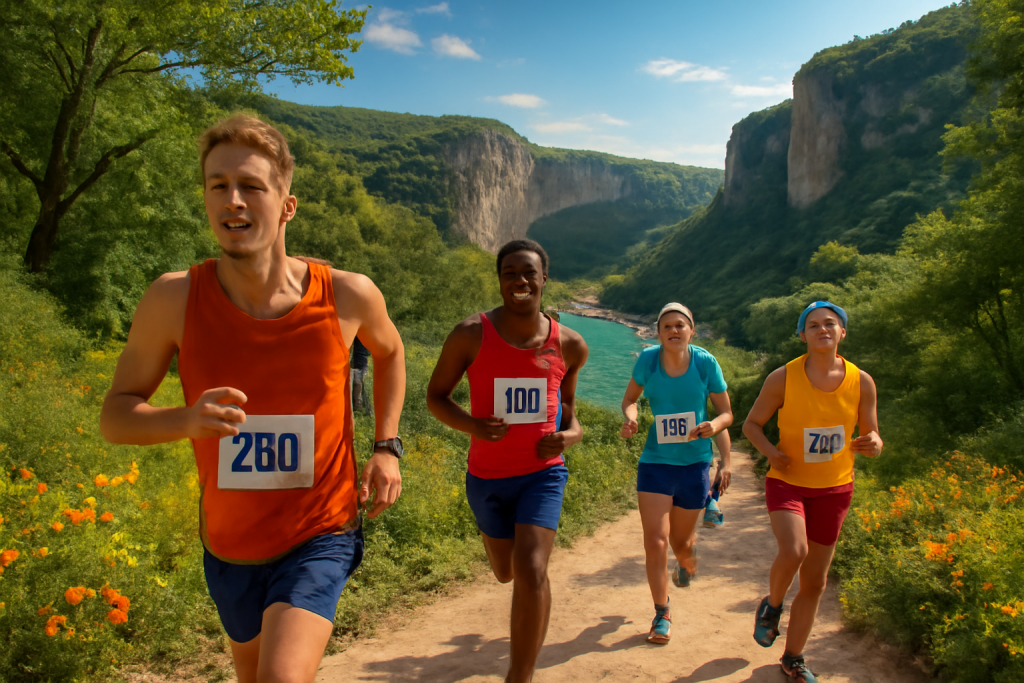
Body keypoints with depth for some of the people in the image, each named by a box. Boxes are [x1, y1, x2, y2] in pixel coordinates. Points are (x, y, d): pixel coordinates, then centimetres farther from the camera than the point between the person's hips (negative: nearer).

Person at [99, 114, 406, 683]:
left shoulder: (347, 295, -16)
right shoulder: (174, 299, -16)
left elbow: (389, 352, 7)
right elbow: (115, 414, -8)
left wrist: (387, 448, -1)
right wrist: (186, 419, -29)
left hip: (320, 535, -2)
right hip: (229, 548, 3)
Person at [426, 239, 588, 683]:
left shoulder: (568, 344, -5)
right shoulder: (472, 334, -12)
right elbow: (436, 395, -3)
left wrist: (569, 434, -7)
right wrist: (471, 425, -23)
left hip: (542, 472, 0)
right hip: (488, 476, 1)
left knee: (530, 571, -16)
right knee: (506, 574, 20)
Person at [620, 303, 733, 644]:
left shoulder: (705, 363, -9)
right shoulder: (648, 359, -7)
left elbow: (726, 413, -1)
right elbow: (630, 398, 8)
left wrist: (714, 425, -24)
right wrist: (630, 416, -15)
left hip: (694, 464, 0)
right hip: (655, 462, 0)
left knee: (681, 541, 15)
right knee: (655, 541, -7)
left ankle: (687, 561, 55)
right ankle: (662, 615, 15)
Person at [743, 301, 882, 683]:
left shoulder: (861, 382, -5)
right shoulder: (783, 378, -11)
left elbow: (871, 439, 4)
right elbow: (751, 424, -1)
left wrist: (872, 444, -21)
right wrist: (769, 450, -20)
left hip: (834, 489, 3)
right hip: (787, 483, -2)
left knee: (814, 581, 10)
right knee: (794, 552, -28)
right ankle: (772, 604, 8)